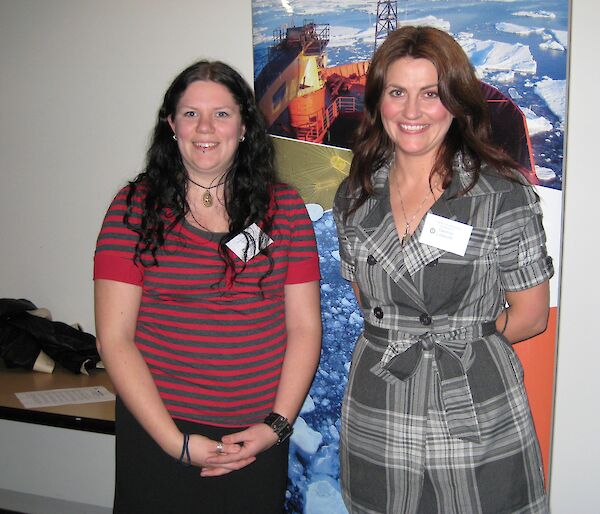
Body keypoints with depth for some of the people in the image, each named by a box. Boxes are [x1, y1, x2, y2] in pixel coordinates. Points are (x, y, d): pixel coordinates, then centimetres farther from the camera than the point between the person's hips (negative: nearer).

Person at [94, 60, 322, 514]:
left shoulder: (284, 208, 1)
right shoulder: (135, 208, -4)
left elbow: (305, 327, 1)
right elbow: (115, 338, -7)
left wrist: (277, 425, -8)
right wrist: (175, 439, -12)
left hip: (260, 436, 2)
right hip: (158, 433, -1)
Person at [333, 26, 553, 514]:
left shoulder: (504, 195, -10)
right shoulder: (354, 197, 3)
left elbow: (531, 314, -4)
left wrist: (460, 340, -3)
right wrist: (395, 344, 0)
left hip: (476, 415, -3)